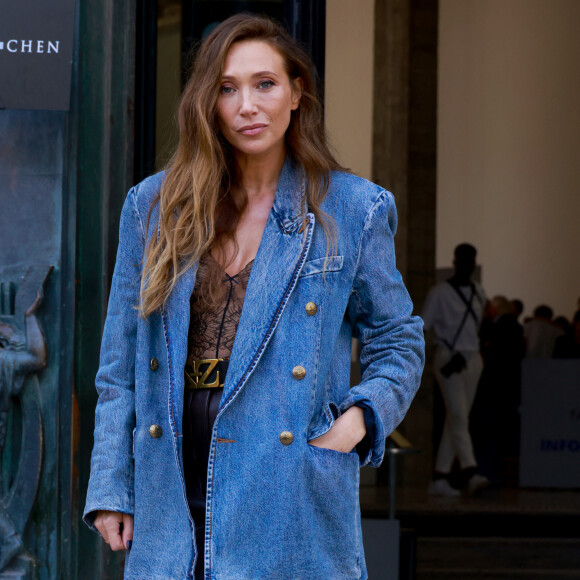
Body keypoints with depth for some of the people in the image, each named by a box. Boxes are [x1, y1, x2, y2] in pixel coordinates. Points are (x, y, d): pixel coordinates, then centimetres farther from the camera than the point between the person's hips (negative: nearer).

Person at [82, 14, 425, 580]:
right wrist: (110, 489, 6)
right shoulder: (154, 206, 9)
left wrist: (359, 419, -6)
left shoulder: (352, 210, 4)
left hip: (291, 500, -2)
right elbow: (120, 368, 12)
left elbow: (397, 342, 12)